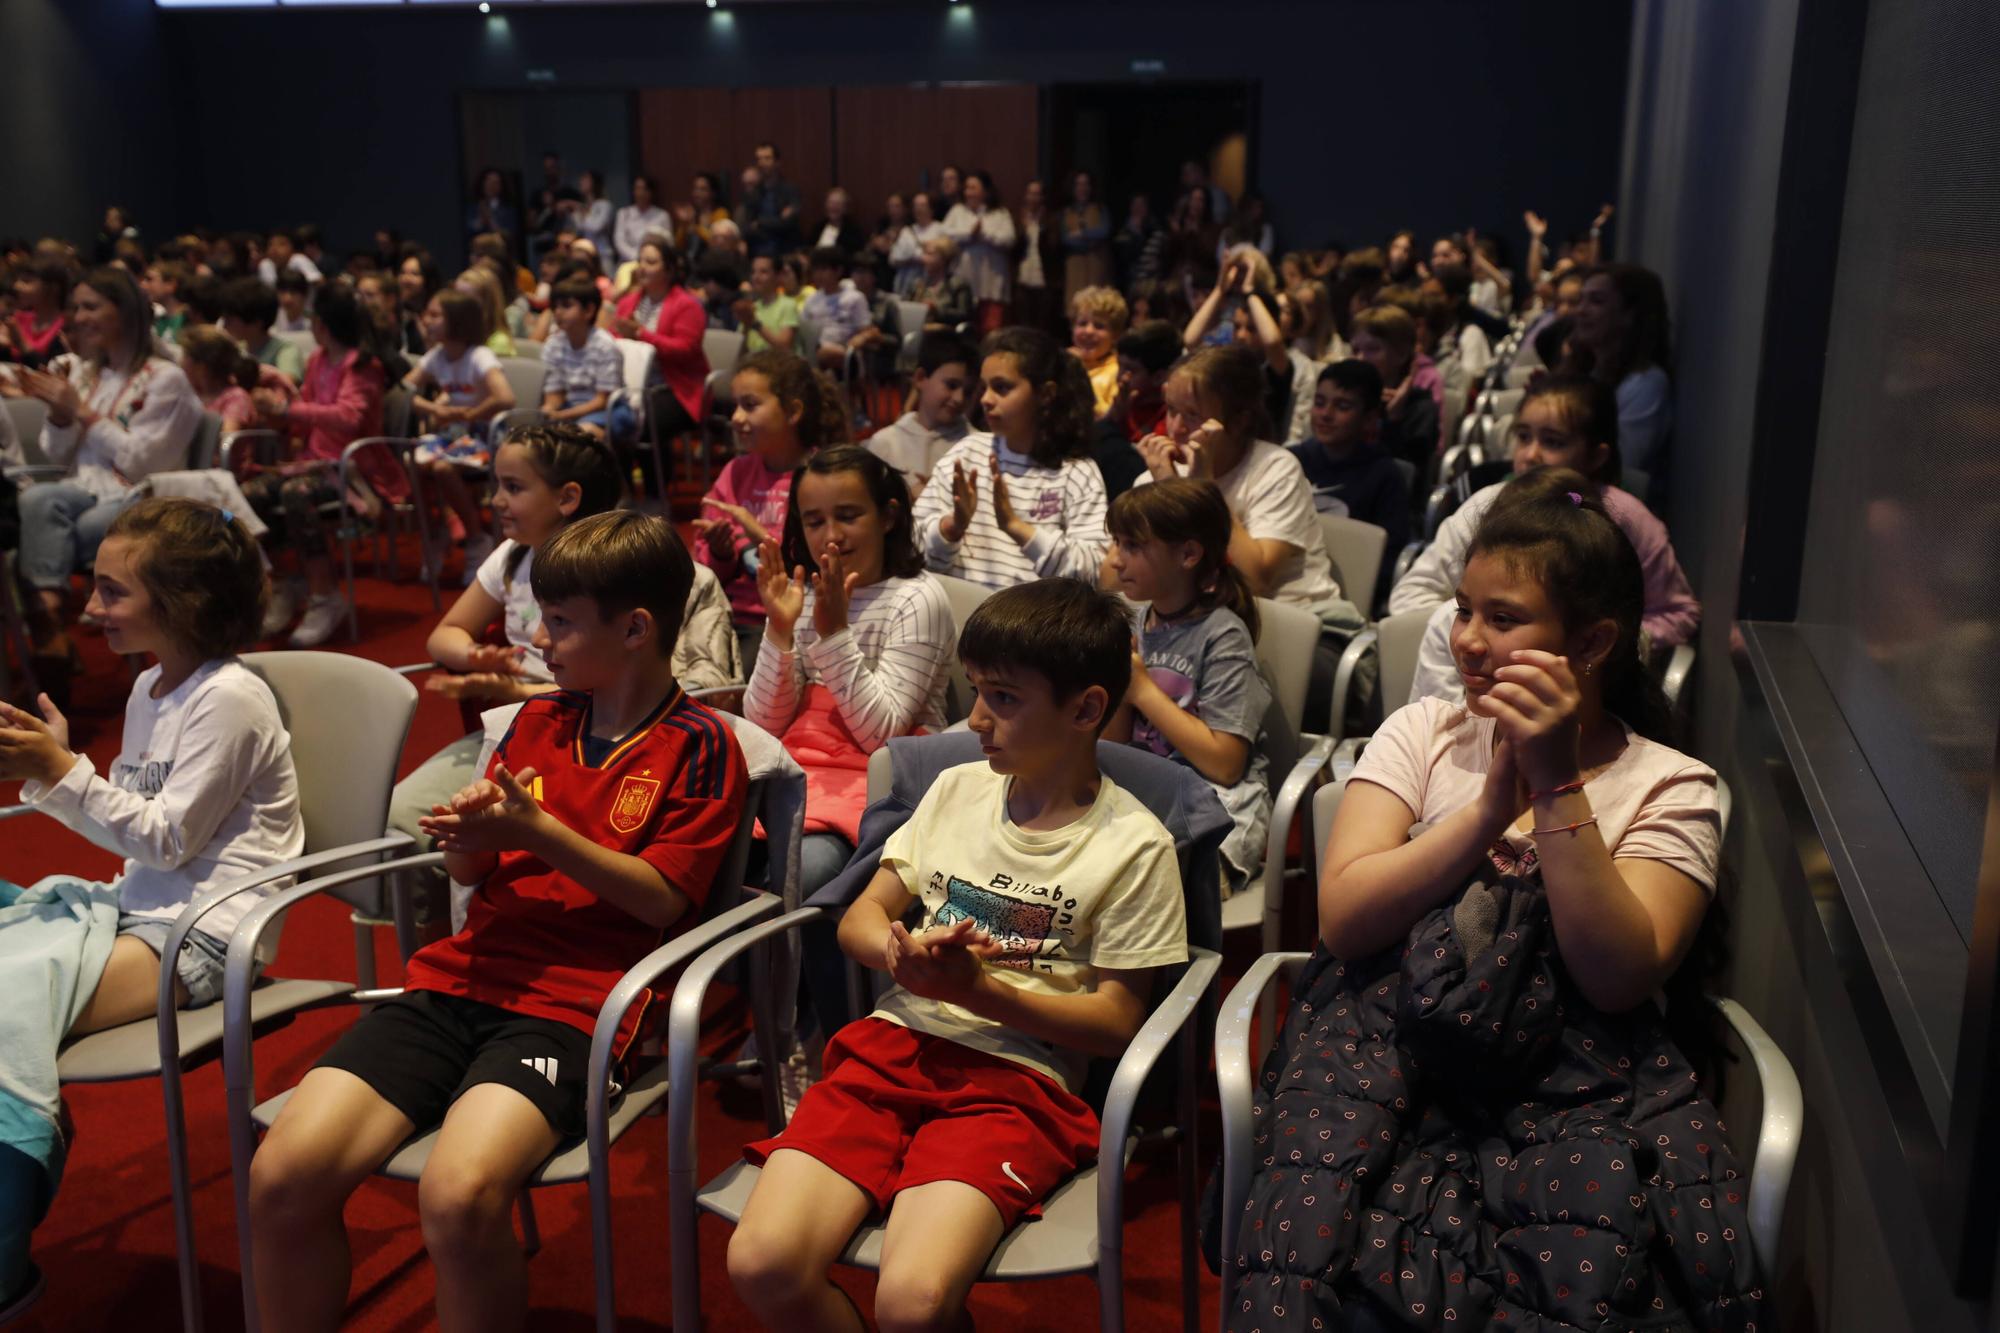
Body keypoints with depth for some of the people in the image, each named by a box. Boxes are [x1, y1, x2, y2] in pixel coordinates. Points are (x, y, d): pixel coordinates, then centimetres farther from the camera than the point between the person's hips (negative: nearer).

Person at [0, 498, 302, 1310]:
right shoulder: (150, 688, 14)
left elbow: (168, 838, -14)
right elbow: (134, 830, 15)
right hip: (139, 902, 10)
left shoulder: (228, 698, -13)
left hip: (204, 933, -9)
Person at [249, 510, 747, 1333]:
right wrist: (465, 839, -2)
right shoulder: (537, 720, 18)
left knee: (459, 1195, -32)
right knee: (282, 1176, -15)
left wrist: (538, 831, -14)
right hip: (461, 979, 6)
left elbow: (661, 900, -6)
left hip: (573, 1004, -5)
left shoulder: (700, 747, 1)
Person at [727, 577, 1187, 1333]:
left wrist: (977, 990, -16)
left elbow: (1117, 1023, -3)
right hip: (896, 1044, 4)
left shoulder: (1134, 847, -2)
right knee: (762, 1264, -19)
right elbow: (859, 919, 16)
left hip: (1018, 1077, -4)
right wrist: (901, 951, -9)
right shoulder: (955, 791, 13)